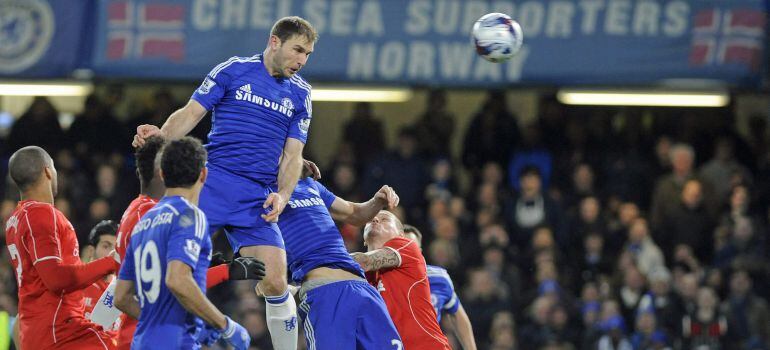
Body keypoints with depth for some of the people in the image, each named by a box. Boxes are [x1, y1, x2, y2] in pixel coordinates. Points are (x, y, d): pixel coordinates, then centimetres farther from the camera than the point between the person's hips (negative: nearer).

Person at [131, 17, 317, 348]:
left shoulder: (300, 94, 14)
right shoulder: (233, 70, 4)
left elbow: (292, 155, 13)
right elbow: (191, 112, 1)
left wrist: (282, 195, -5)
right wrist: (161, 135, -18)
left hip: (258, 197, 3)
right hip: (213, 181, -3)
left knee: (275, 283, -8)